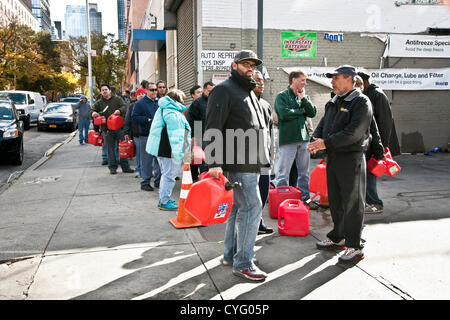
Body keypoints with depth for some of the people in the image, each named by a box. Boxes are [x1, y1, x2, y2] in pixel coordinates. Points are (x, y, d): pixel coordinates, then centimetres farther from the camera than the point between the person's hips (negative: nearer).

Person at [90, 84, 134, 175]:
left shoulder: (117, 99, 6)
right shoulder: (99, 102, 11)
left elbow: (125, 106, -5)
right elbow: (92, 110, 5)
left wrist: (120, 110, -27)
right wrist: (93, 113, -19)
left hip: (119, 127, -1)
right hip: (107, 129, 1)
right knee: (110, 149, 5)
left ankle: (125, 167, 12)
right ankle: (112, 168, 15)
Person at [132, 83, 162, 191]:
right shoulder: (140, 103, -3)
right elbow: (134, 117, -8)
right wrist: (148, 120, -16)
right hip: (146, 136, -5)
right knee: (146, 160, -1)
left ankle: (159, 180, 21)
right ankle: (145, 182, 9)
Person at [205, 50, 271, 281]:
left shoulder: (249, 92, 22)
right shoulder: (224, 90, -8)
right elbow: (213, 129, -17)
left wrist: (262, 157, 26)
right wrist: (214, 163, -24)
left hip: (251, 162, 10)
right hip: (237, 163, -10)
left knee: (239, 207, 14)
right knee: (252, 207, -10)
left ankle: (230, 254, 26)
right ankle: (243, 263, 0)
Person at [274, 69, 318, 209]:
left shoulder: (304, 96, 17)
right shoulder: (282, 96, -2)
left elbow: (312, 113, 6)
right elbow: (284, 113, -16)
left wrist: (303, 99, -2)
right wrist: (301, 111, -4)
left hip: (304, 138, 6)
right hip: (287, 139, -6)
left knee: (304, 171, 13)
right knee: (283, 173, -3)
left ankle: (304, 197, 24)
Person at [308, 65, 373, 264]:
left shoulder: (361, 102, -10)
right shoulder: (333, 103, 17)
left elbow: (354, 132, -21)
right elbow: (323, 124, 15)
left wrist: (326, 142, -22)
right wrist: (316, 139, -7)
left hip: (351, 158, -8)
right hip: (332, 158, 8)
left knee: (352, 203, -1)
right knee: (335, 201, 16)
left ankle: (355, 247, 9)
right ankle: (337, 238, 31)